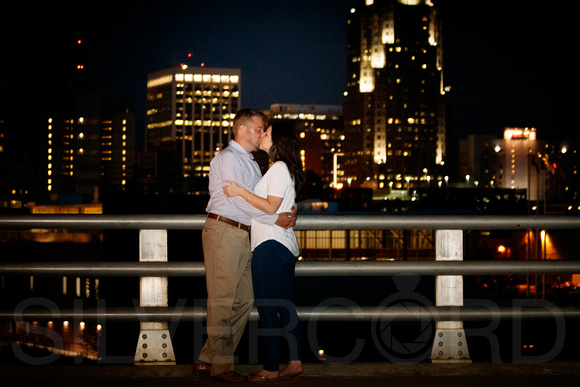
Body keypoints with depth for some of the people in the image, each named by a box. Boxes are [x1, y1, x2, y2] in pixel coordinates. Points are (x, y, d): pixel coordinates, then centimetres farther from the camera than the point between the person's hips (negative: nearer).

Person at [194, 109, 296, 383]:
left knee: (243, 300, 9)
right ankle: (221, 366, 2)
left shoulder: (251, 163, 22)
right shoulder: (228, 158, -8)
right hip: (223, 230, -10)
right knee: (223, 299, -5)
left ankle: (207, 361, 13)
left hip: (242, 236, 10)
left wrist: (287, 213, 1)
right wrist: (274, 219, -16)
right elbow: (237, 198, -17)